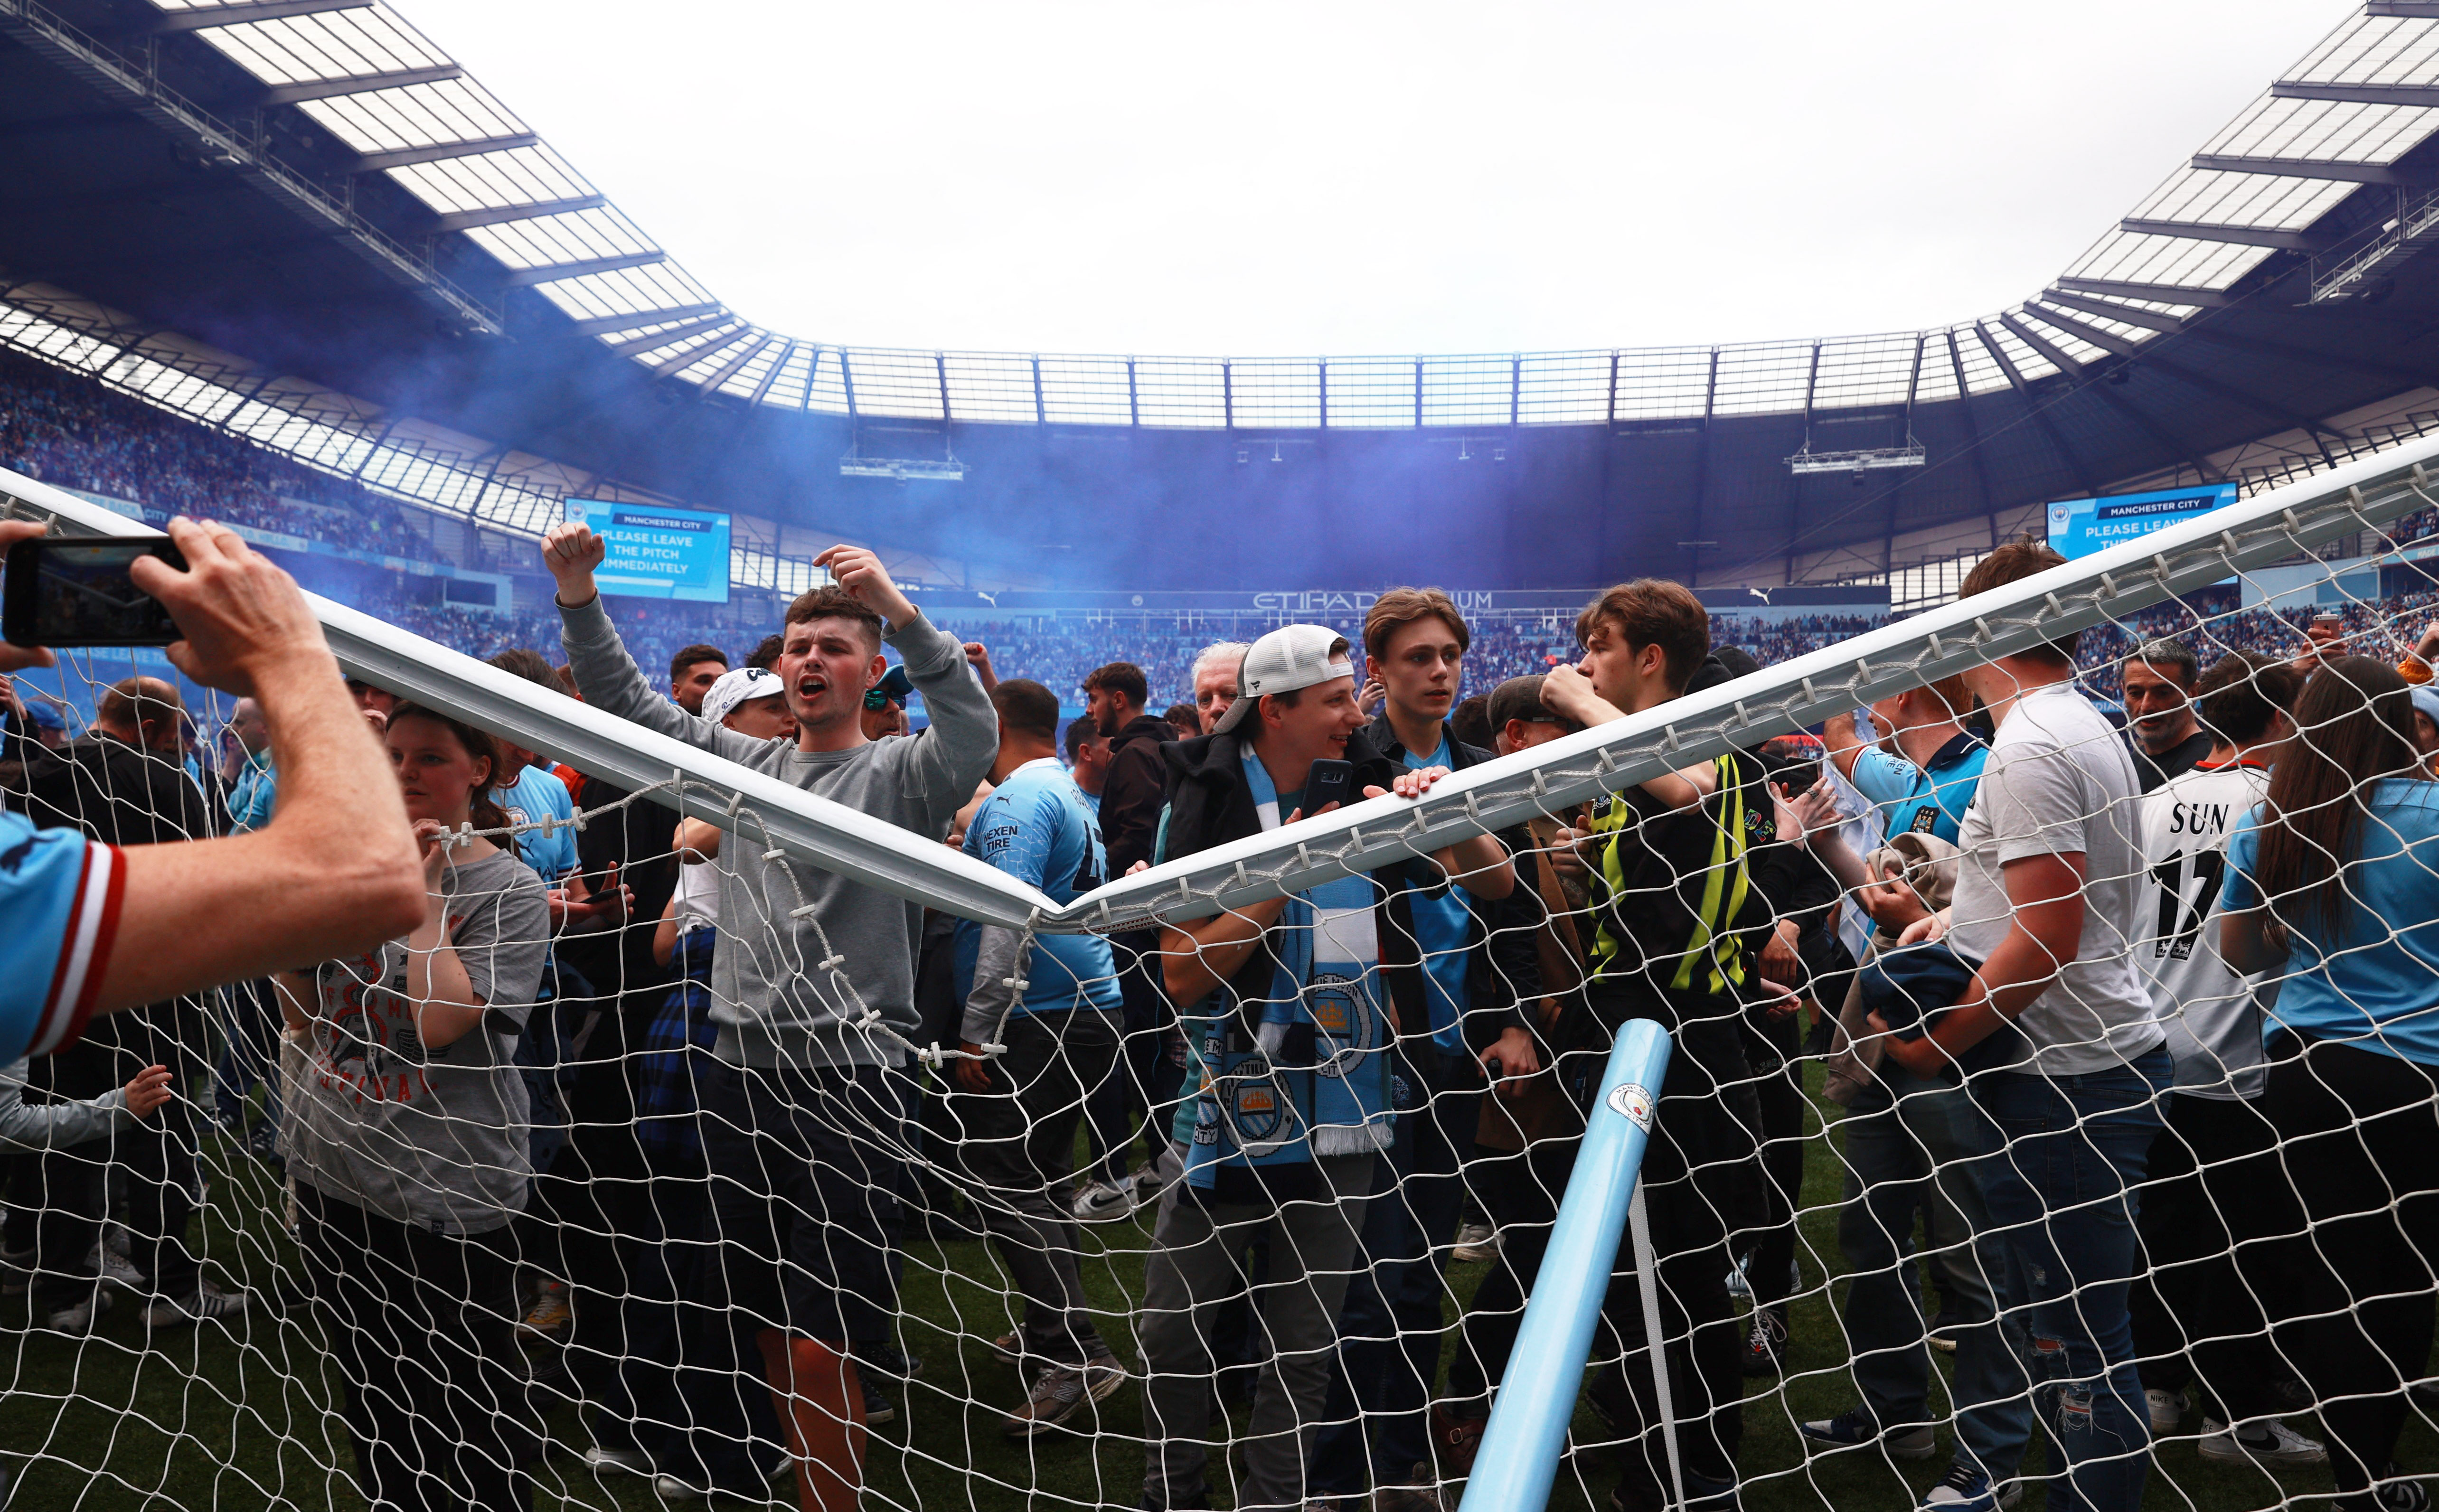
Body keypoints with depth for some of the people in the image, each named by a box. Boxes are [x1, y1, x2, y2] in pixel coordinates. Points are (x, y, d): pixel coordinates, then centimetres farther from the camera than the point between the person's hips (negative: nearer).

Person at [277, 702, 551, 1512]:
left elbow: (440, 1024, -23)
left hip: (443, 1196, -6)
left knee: (463, 1411, 5)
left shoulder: (509, 890, -11)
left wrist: (426, 891, -17)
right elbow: (303, 1016, 10)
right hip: (331, 1169, 6)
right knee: (370, 1397, 21)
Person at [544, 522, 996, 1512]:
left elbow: (974, 735, -24)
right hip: (743, 1067, 6)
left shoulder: (898, 775, -4)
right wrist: (579, 598, -3)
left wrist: (901, 613, -35)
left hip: (848, 1077, -5)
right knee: (770, 1328, 17)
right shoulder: (744, 763, 12)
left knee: (820, 1348, -3)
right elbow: (626, 704, 11)